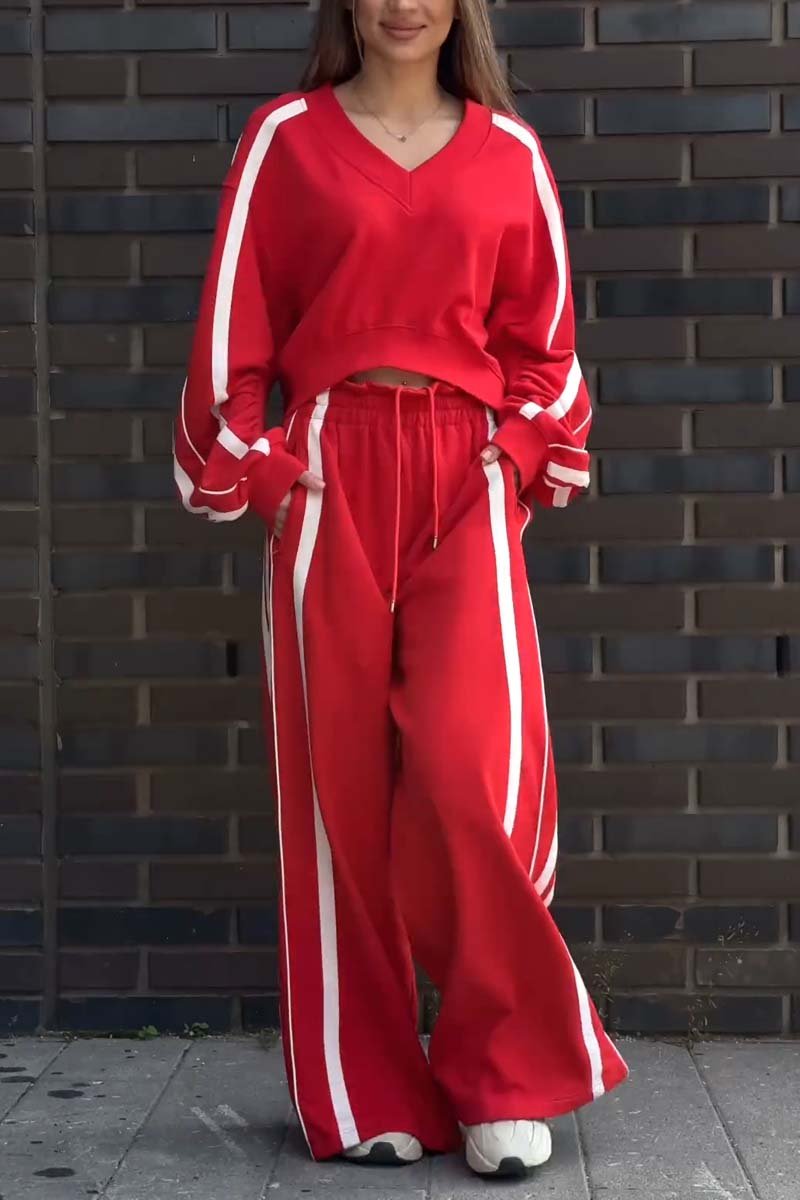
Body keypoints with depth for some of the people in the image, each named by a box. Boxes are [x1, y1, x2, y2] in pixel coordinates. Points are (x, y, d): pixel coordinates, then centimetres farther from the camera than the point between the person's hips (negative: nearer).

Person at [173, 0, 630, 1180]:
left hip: (467, 481, 0)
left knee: (475, 770, -12)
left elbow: (543, 336, 13)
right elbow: (235, 323, 5)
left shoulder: (508, 150, 11)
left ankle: (504, 1074, 6)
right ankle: (371, 1093, 14)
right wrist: (245, 466, 0)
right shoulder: (286, 137, 7)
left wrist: (530, 459, 2)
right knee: (340, 776, 1)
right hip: (330, 479, 0)